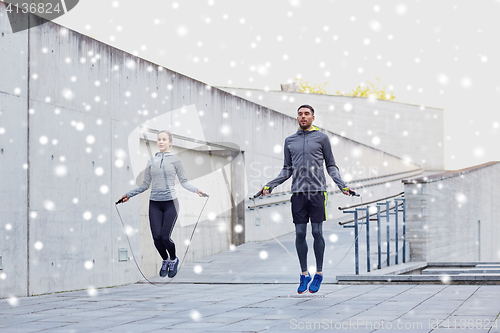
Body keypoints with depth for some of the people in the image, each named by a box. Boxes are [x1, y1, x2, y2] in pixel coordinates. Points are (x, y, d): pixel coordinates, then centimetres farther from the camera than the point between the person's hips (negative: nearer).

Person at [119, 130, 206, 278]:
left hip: (170, 203, -3)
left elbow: (184, 182, 3)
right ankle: (165, 260, 25)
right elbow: (145, 185, 16)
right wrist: (129, 194, 15)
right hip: (154, 204, 3)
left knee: (165, 237, -10)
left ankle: (173, 260, 21)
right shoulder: (151, 162, 11)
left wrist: (196, 190, -13)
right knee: (157, 237, -5)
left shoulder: (175, 160, 3)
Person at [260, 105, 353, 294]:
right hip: (298, 193, 2)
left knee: (317, 232, -2)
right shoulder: (290, 141, 15)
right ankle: (304, 274, 13)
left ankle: (319, 274, 10)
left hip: (317, 192, -2)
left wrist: (342, 186, -4)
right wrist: (269, 186, 9)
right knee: (300, 233, 2)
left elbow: (331, 166, 9)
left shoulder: (322, 138, 8)